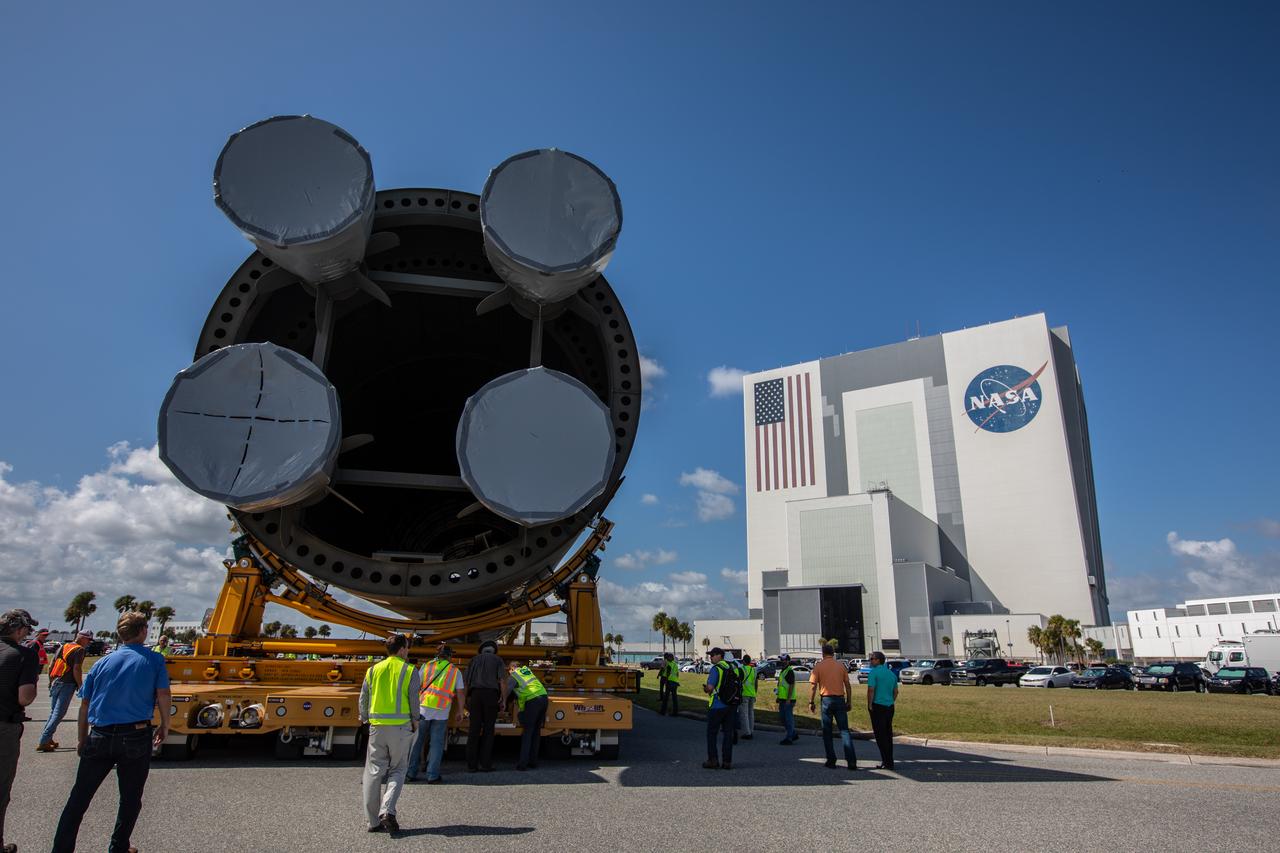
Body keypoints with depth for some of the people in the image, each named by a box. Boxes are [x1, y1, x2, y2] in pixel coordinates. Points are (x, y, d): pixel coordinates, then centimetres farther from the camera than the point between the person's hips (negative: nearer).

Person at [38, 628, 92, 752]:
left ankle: (47, 739, 21)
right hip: (67, 685, -8)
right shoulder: (79, 650, -9)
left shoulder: (63, 646, 16)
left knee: (53, 712, 19)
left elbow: (51, 666, 19)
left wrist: (51, 681, 26)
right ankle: (43, 741, -7)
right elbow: (76, 670, -15)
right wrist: (80, 686, -8)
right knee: (59, 714, -4)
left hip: (55, 682, 8)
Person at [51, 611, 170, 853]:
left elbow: (84, 705, 11)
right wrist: (164, 726, 7)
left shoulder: (102, 663, 9)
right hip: (136, 736, -3)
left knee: (79, 797, 14)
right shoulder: (154, 660, -1)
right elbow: (163, 695, -7)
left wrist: (82, 740, 20)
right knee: (130, 799, 12)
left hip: (99, 737, 3)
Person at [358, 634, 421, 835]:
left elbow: (363, 698, 10)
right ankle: (387, 811, -10)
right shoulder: (410, 671, -3)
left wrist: (364, 718, 25)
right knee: (397, 770, 9)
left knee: (374, 771, 10)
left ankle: (374, 820, 12)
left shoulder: (373, 670, 7)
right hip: (401, 726, -3)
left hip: (377, 726, 3)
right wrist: (415, 721, 9)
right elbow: (414, 699, -5)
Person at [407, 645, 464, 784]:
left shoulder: (426, 666, 10)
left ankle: (411, 773, 16)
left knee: (417, 741, 12)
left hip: (423, 707, 1)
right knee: (436, 743, 5)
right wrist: (460, 711, 17)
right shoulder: (456, 671, 10)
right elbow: (460, 693, 8)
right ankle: (432, 776, 3)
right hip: (442, 711, -1)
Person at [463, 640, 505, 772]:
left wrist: (466, 701, 15)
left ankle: (471, 765, 2)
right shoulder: (497, 660, 15)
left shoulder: (475, 659, 21)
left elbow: (465, 681, 12)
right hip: (491, 694, -2)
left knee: (474, 729, 3)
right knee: (488, 729, 4)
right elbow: (502, 680, 2)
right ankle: (485, 764, 3)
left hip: (475, 693, 2)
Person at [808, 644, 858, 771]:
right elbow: (848, 685, 5)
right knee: (845, 731, 4)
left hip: (826, 700, -2)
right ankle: (851, 761, -6)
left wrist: (811, 702, 1)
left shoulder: (819, 666, -2)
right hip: (840, 699, 2)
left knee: (827, 732, 9)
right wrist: (849, 702, 12)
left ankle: (831, 760, 10)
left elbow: (813, 686, -6)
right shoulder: (841, 665, 5)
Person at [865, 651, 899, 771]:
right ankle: (889, 761, 17)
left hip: (878, 706, -7)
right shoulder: (892, 674, 13)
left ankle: (887, 762, -3)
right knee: (888, 734, 13)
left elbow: (871, 690, -16)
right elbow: (895, 692, 17)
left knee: (880, 735, -2)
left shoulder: (873, 672, -10)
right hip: (889, 707, 7)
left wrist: (869, 706, -10)